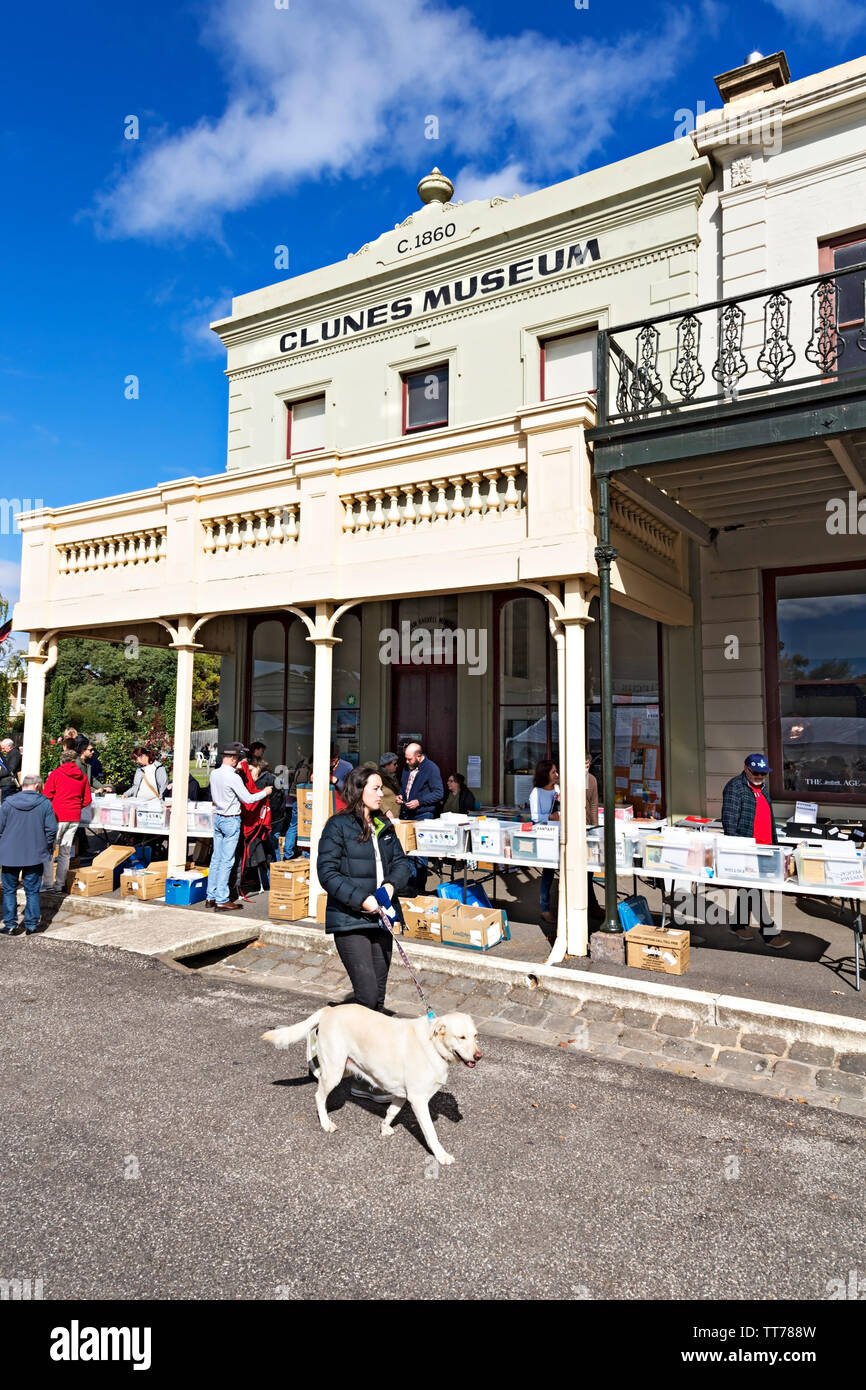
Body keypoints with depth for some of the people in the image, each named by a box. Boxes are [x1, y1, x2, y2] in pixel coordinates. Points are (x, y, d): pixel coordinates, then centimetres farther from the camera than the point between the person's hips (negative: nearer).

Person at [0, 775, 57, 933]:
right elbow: (51, 829, -6)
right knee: (32, 891, 9)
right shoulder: (44, 803, -6)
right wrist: (48, 849, 9)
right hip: (34, 855, 0)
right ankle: (31, 925, 10)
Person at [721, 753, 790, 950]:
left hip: (763, 848, 9)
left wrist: (775, 843, 24)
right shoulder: (735, 787, -10)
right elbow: (729, 820, -15)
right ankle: (770, 933, -3)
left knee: (749, 888, 15)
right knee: (753, 889, -6)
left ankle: (739, 925, 27)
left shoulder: (762, 787, 17)